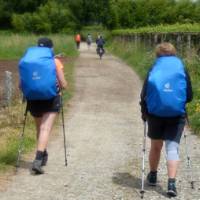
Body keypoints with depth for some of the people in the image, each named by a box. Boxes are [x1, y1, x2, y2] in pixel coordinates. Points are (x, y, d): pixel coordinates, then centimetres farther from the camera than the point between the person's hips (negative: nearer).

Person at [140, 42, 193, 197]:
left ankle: (153, 176, 34)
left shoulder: (153, 71, 2)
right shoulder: (182, 70, 2)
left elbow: (144, 95, 0)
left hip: (155, 113, 1)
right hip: (177, 115, -1)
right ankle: (171, 183, -13)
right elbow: (189, 96, 3)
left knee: (156, 146, 18)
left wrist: (144, 112, 14)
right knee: (173, 147, 0)